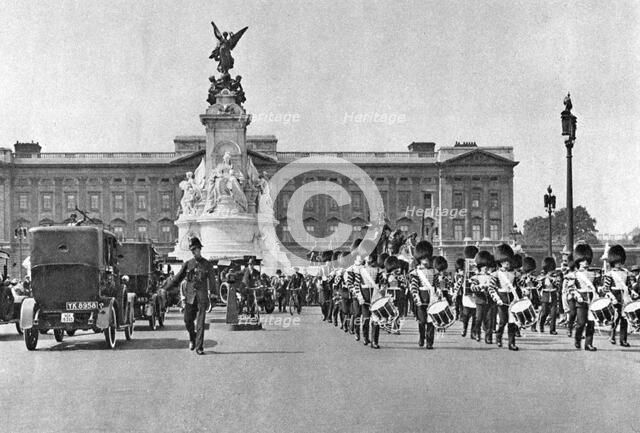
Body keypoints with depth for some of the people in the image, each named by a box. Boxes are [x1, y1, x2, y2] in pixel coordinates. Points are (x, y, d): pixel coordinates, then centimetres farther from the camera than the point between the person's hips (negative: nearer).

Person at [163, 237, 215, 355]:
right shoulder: (188, 264, 7)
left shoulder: (207, 265, 3)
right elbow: (177, 278, 10)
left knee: (200, 323, -6)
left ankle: (199, 347, -3)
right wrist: (165, 289, 5)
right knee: (188, 321, 4)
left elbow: (212, 282, 6)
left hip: (202, 297, -2)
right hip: (190, 296, 2)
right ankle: (192, 339, 32)